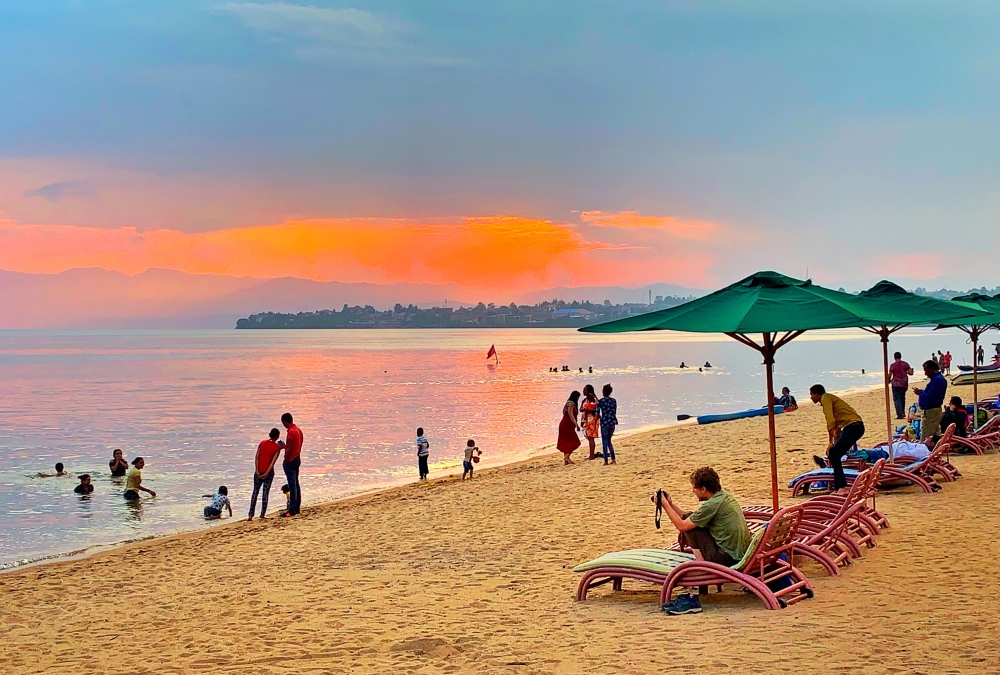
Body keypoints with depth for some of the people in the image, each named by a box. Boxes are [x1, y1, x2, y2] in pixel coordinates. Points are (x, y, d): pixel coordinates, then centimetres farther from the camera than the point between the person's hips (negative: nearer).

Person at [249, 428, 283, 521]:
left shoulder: (262, 443, 3)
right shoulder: (277, 447, -7)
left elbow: (256, 457, -3)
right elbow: (273, 461, -14)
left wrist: (257, 471, -5)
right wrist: (266, 473, -13)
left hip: (258, 471, 3)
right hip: (268, 472, -3)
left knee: (255, 491, 11)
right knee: (265, 493, 4)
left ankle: (250, 515, 9)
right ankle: (262, 516, 2)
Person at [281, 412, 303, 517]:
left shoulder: (291, 432, -19)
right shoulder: (298, 430, 9)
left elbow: (289, 450, -21)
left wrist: (285, 462, -13)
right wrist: (285, 446, 21)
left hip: (290, 461, -10)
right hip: (297, 459, 10)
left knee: (292, 485, -8)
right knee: (296, 484, 14)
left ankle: (292, 510, -7)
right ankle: (297, 507, 19)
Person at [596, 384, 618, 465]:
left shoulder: (600, 401, -7)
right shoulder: (613, 400, 6)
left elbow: (597, 413, -4)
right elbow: (615, 412, 11)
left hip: (604, 422, -4)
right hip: (613, 422, 5)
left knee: (604, 441, 4)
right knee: (609, 440, 18)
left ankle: (606, 461, 2)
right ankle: (613, 459, 12)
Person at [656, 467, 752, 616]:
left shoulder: (712, 505, -16)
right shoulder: (724, 496, 12)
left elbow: (681, 526, -11)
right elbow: (690, 519, 18)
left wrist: (665, 505, -1)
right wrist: (671, 505, 14)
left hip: (729, 558, -10)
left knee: (690, 527, -5)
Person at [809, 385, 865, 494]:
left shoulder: (825, 398, -5)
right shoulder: (830, 399, 24)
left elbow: (830, 422, -14)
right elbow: (836, 424, 30)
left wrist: (831, 443, -11)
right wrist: (835, 443, 33)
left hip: (853, 426, -9)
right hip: (856, 427, 9)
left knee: (833, 454, -9)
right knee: (834, 454, 13)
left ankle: (842, 487, -12)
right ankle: (838, 488, 16)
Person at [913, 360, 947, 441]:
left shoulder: (937, 380, -21)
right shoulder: (937, 378, 13)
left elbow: (930, 397, -26)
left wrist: (919, 392, -12)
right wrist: (921, 391, 3)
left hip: (930, 412, -11)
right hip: (933, 411, 11)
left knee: (925, 438, -9)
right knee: (935, 436, 16)